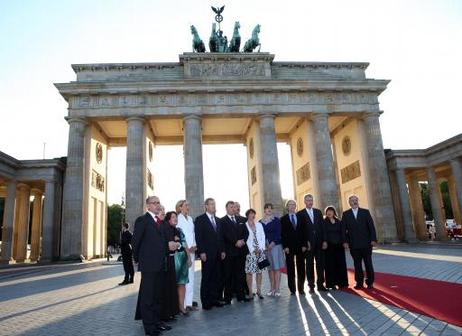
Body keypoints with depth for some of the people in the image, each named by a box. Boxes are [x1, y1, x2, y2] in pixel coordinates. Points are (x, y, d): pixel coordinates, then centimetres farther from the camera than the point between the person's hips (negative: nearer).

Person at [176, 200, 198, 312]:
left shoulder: (190, 219, 16)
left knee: (191, 276, 7)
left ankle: (189, 301, 13)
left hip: (191, 250, 7)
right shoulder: (177, 219, -6)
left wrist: (194, 246, 3)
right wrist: (188, 248, -9)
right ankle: (185, 303, -2)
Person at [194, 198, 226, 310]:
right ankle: (205, 302, 11)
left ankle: (214, 299, 18)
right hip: (207, 254, -6)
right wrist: (201, 252, -15)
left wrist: (222, 250, 12)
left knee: (216, 278, 9)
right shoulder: (200, 219, -4)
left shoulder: (217, 220, 16)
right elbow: (198, 237, -9)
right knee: (206, 278, 2)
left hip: (217, 254, 6)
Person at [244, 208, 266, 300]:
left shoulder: (259, 224, 13)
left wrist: (260, 248, -4)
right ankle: (250, 292, 3)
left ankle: (259, 291, 14)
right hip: (250, 251, -4)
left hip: (260, 251, 4)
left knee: (259, 271, 6)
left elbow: (263, 237, 9)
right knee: (249, 272, -4)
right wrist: (253, 250, -10)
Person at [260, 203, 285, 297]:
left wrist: (272, 244, -14)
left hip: (275, 245, -2)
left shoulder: (276, 220, 1)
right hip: (265, 247, 2)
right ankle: (272, 288, 15)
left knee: (277, 267, -3)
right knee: (270, 268, 7)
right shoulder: (260, 222, 7)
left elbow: (278, 233, -4)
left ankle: (277, 289, 0)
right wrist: (265, 244, -10)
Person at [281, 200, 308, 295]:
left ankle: (301, 288, 13)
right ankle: (292, 289, 8)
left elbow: (304, 232, 7)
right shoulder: (283, 219, 5)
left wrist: (304, 245, -2)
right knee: (290, 269, 2)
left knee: (301, 268, 5)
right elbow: (282, 234, 0)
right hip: (289, 247, -2)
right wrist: (285, 246, -9)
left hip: (301, 247, 2)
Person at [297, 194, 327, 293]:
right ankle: (311, 285, 10)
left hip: (319, 242, 3)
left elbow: (322, 227, 9)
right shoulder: (300, 214, 0)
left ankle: (320, 284, 16)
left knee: (320, 264, 6)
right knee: (309, 265, 3)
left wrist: (324, 240, 1)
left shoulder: (318, 212, 12)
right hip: (308, 243, -3)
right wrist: (305, 242, -12)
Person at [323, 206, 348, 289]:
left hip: (339, 245, 3)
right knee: (330, 264, 0)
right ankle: (331, 283, 6)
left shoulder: (339, 222, 11)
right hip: (329, 246, -3)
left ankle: (341, 282, 15)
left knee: (341, 263, 4)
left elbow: (342, 232, 7)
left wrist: (344, 242, -5)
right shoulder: (324, 222, 3)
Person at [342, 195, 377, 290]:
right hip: (354, 244, 0)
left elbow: (371, 226, 1)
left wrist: (373, 239, -8)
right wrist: (345, 241, -6)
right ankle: (359, 283, 12)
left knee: (368, 263, 5)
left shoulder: (365, 212, 5)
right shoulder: (345, 214, 5)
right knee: (357, 264, 4)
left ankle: (370, 282, 15)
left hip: (366, 243, 0)